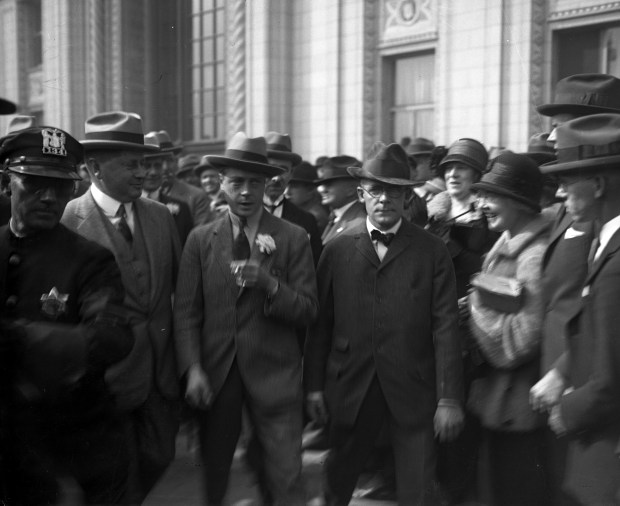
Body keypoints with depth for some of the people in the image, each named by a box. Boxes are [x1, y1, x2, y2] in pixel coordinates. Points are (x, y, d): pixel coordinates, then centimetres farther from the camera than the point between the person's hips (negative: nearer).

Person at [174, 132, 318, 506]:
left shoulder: (294, 238, -1)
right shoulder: (201, 239, 4)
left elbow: (308, 311, -4)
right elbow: (186, 311, 2)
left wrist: (269, 284, -22)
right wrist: (193, 370, -10)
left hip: (274, 374, -2)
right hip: (214, 373, 2)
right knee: (213, 476, 15)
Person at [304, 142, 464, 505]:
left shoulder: (432, 251, -1)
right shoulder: (337, 250, 3)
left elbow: (446, 326, -5)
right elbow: (320, 323, 4)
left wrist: (449, 398, -8)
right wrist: (314, 384, 1)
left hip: (413, 390, -1)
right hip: (350, 389, 2)